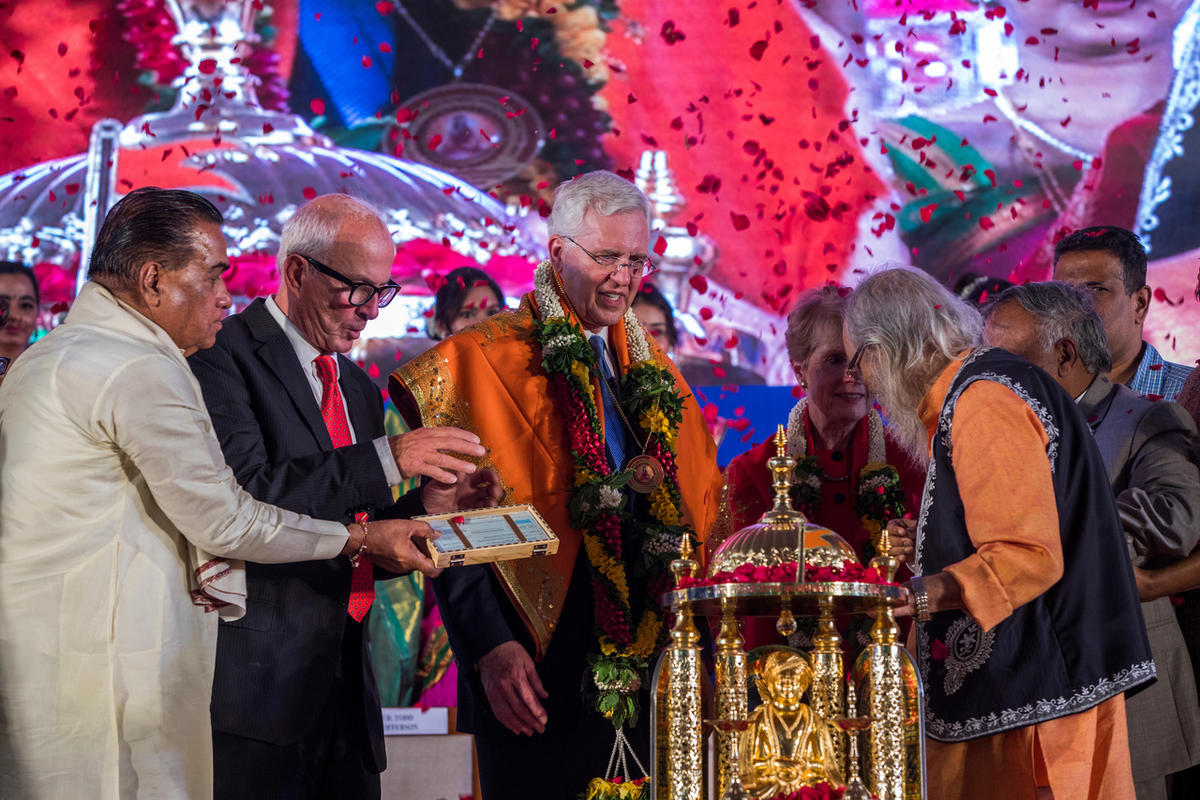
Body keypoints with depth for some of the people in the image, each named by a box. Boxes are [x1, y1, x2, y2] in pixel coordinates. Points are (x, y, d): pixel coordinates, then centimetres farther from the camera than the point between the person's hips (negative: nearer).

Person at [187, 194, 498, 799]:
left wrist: (424, 508, 3)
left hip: (345, 679, 8)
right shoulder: (226, 356, -7)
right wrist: (385, 460, -19)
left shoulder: (358, 388, 20)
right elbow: (243, 492, -22)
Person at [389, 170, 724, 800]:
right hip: (540, 676, -5)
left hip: (652, 671, 5)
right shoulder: (483, 362, -4)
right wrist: (490, 647, -19)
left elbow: (702, 514, 20)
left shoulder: (652, 373, 15)